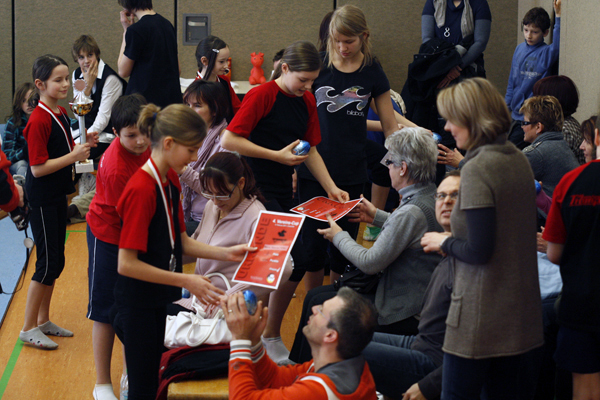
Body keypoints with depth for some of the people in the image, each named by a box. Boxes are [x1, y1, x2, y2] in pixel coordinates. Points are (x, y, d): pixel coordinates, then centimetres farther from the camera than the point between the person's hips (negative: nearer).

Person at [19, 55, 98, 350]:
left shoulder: (62, 114, 7)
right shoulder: (38, 121, -21)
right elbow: (38, 168, -23)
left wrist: (83, 145, 0)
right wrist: (73, 156, -24)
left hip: (57, 195, 9)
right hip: (42, 198, -9)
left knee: (56, 261, 14)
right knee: (47, 263, -4)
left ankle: (44, 320, 26)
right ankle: (29, 328, 7)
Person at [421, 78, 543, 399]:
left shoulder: (476, 170, -17)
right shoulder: (518, 159, 7)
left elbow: (479, 251, -21)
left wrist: (444, 242, -4)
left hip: (481, 318, -8)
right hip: (522, 311, 8)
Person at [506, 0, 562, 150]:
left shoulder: (546, 53, -10)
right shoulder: (520, 49, 9)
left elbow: (557, 46, -35)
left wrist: (558, 15, -40)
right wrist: (507, 104, 18)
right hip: (516, 114, 7)